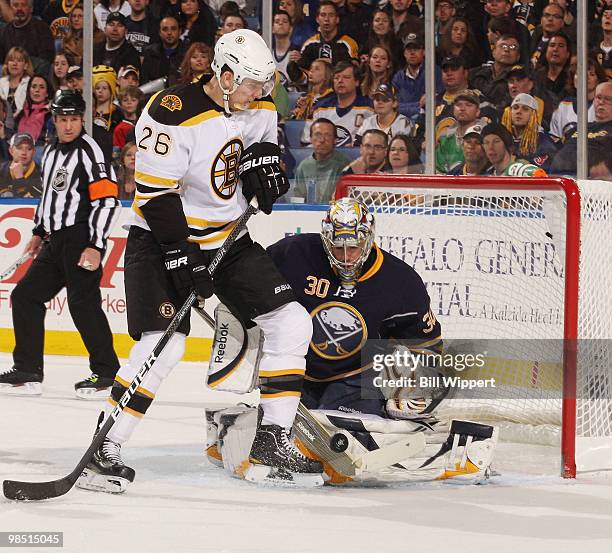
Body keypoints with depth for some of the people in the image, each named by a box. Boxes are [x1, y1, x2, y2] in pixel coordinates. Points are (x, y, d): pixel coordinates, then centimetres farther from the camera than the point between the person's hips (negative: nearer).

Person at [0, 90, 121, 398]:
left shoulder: (88, 151, -11)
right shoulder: (51, 152, 15)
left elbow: (107, 199, -17)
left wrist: (96, 245, -21)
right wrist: (39, 232, 26)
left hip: (81, 240, -9)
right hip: (55, 242, 9)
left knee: (83, 303, -13)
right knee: (25, 296, 7)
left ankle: (106, 373, -5)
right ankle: (27, 372, 11)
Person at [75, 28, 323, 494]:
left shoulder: (260, 109, -2)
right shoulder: (174, 115, -24)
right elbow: (156, 193, -23)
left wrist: (264, 159, -6)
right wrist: (181, 255, -28)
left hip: (228, 239, 7)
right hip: (163, 241, -7)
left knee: (291, 324, -2)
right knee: (163, 346, -22)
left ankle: (272, 444, 5)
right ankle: (104, 451, -12)